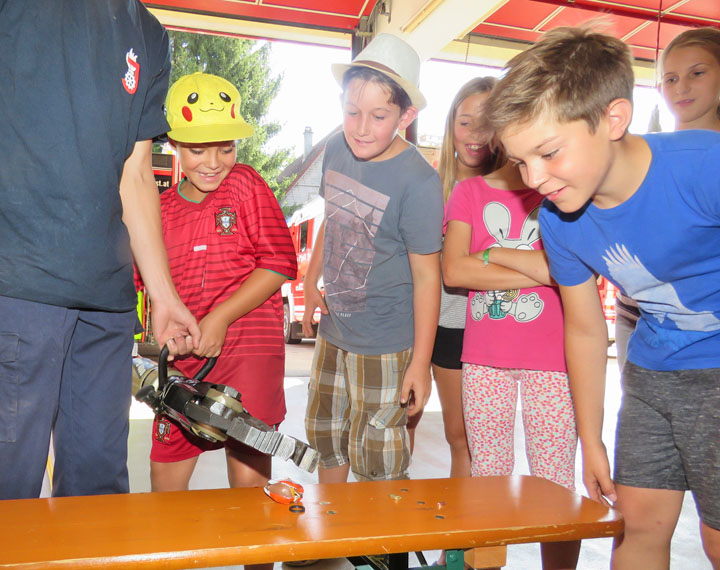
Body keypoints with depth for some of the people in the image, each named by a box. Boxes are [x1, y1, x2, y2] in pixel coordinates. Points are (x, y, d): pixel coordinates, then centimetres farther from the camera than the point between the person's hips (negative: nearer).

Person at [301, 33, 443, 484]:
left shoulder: (419, 183, -22)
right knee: (325, 436, 23)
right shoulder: (337, 150, -2)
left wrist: (420, 363, -15)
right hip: (333, 330, 8)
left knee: (375, 458, 4)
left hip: (384, 344, -7)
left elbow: (427, 277, -18)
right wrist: (311, 282, 12)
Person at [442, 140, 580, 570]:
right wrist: (537, 271, -9)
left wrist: (491, 253, -6)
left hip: (551, 359, -2)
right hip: (484, 358, 2)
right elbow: (454, 270, -6)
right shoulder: (470, 191, 8)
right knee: (487, 477, 14)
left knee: (554, 485, 5)